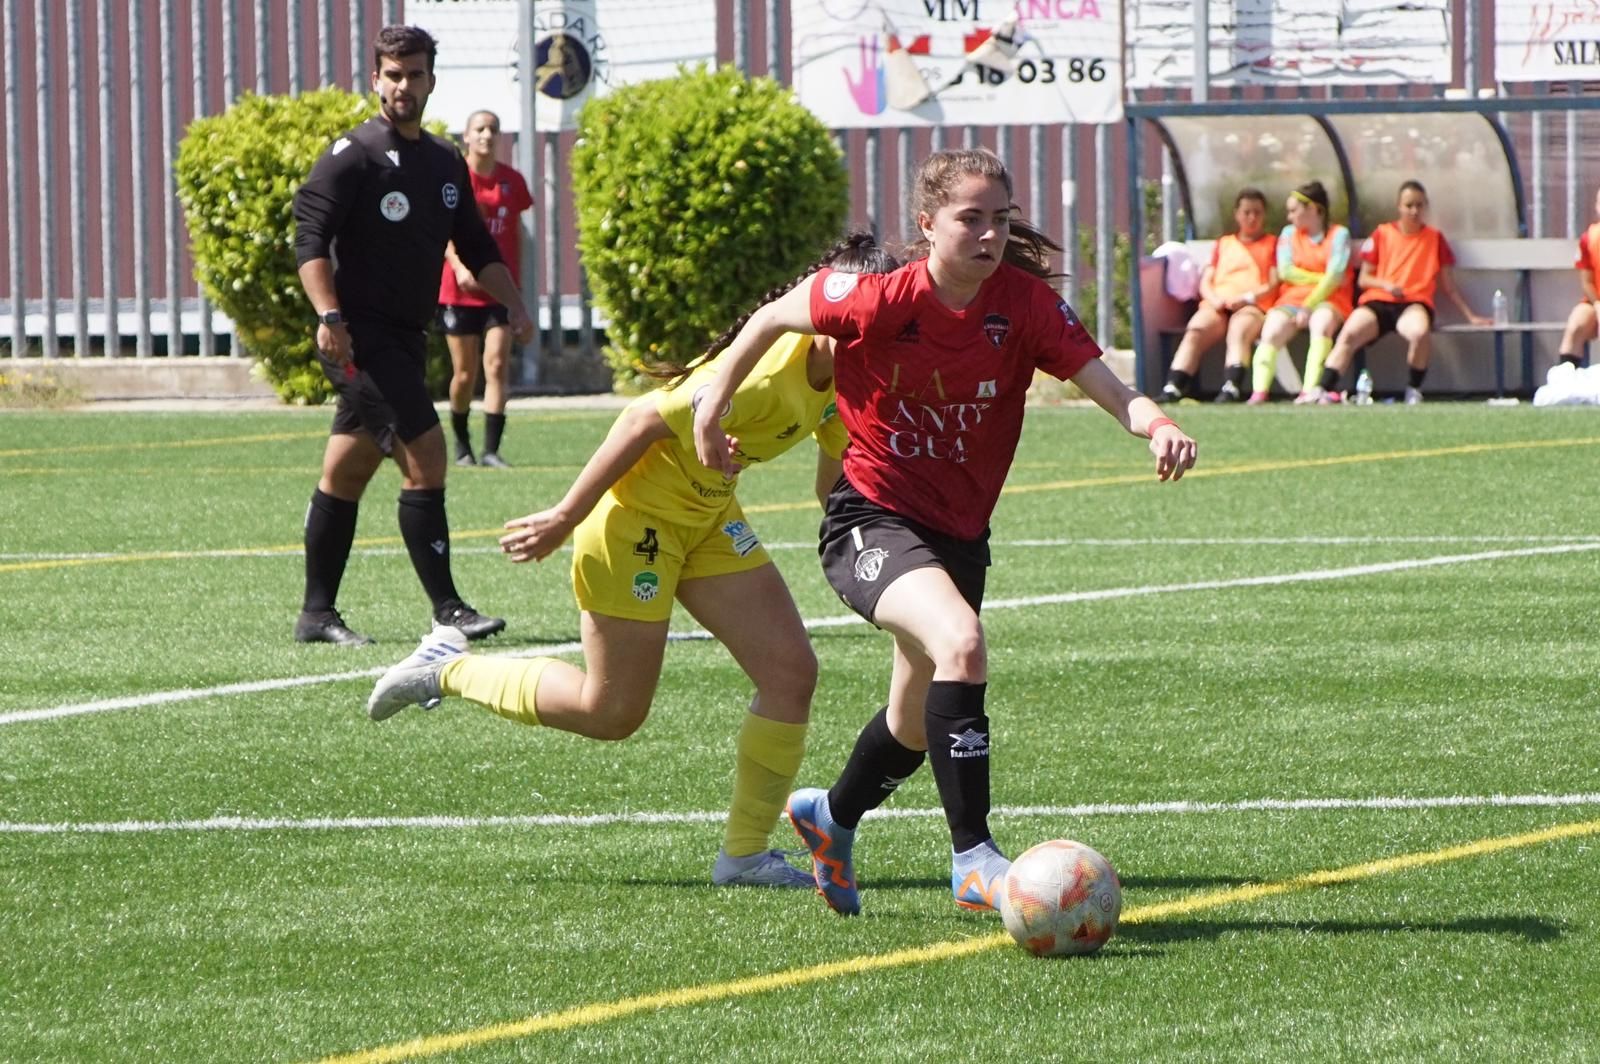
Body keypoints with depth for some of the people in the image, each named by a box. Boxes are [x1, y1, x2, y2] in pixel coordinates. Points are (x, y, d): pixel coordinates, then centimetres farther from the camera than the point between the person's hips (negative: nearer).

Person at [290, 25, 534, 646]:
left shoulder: (445, 163, 15)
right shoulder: (353, 155, -8)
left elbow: (475, 246, 22)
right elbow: (310, 237, -15)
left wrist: (512, 304, 8)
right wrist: (329, 316, -26)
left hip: (405, 338, 8)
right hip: (361, 338, -8)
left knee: (346, 473, 12)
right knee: (425, 453, -15)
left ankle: (316, 615, 17)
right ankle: (447, 610, -13)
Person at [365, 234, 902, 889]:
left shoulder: (840, 380, -4)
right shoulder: (771, 374, -31)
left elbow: (833, 479, 12)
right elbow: (646, 419, -28)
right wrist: (567, 517, -22)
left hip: (706, 512, 9)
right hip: (636, 509, -9)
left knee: (791, 670, -3)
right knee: (613, 712, 0)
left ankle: (745, 854, 7)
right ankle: (448, 670, 19)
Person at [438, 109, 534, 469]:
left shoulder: (512, 181, 5)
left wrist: (516, 283, 14)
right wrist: (459, 267, -23)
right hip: (460, 291, -2)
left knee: (497, 365, -10)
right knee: (465, 372, 5)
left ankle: (491, 450, -13)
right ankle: (462, 445, 26)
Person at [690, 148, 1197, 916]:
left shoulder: (1024, 302, -11)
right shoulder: (880, 300, -19)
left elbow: (1109, 389, -18)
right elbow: (775, 317, -2)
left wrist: (1157, 426, -38)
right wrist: (713, 408, 5)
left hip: (959, 532, 5)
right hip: (872, 518, -5)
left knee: (917, 725, 22)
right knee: (960, 643, -33)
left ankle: (832, 818, 55)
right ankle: (973, 858, -27)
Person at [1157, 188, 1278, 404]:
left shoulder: (1272, 243, 19)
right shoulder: (1223, 243, 29)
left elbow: (1275, 284, 6)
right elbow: (1205, 282, 19)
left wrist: (1248, 297, -11)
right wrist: (1214, 299, -4)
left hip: (1254, 305, -3)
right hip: (1217, 304, 3)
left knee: (1239, 330, -37)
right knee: (1195, 329, -29)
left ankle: (1231, 388, -55)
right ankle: (1173, 388, -44)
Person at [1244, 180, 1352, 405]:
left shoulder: (1339, 234, 5)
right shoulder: (1289, 233, 18)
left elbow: (1334, 277, -7)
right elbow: (1286, 272, 5)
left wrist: (1309, 306, -17)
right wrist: (1322, 278, -4)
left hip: (1327, 300, -3)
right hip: (1293, 299, 3)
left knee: (1321, 324, -37)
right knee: (1272, 331, -28)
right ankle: (1259, 391, -43)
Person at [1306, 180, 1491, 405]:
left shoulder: (1435, 238, 15)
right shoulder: (1382, 234, 13)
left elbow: (1448, 285, 20)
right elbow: (1363, 279, 12)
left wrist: (1470, 316, 16)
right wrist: (1385, 284, -8)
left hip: (1414, 303, -1)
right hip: (1378, 302, 1)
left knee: (1420, 331, -37)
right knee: (1349, 333, -30)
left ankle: (1413, 390, -17)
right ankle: (1321, 389, -34)